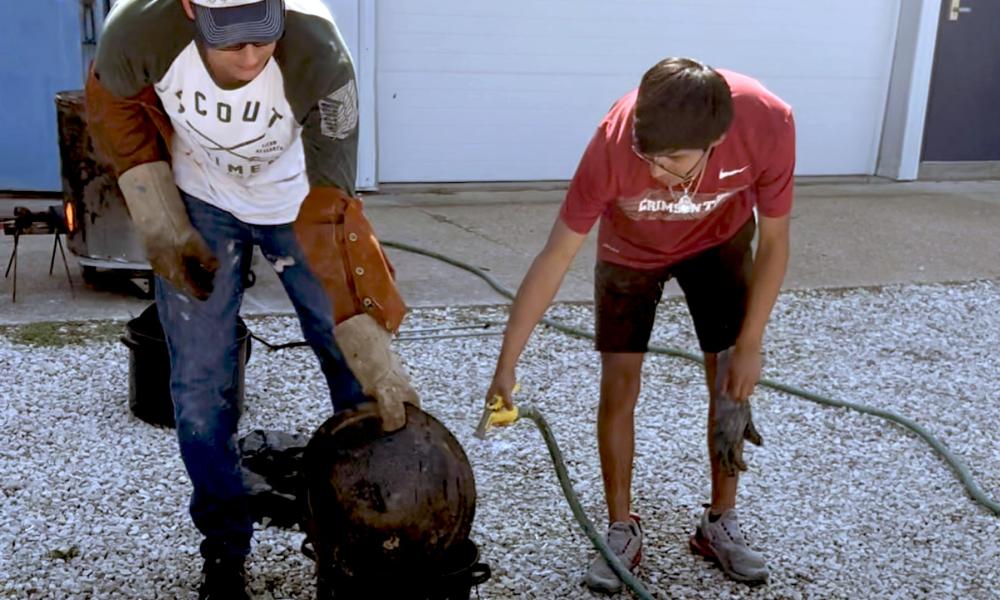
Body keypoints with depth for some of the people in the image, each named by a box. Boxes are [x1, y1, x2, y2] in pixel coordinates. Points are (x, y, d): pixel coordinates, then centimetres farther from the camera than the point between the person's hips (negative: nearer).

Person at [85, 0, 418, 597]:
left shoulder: (319, 55, -36)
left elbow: (330, 212, -35)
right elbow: (116, 106, -6)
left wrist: (370, 345, -39)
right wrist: (162, 227, -10)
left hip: (298, 203, -1)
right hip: (199, 205, 1)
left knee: (359, 374, 1)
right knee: (200, 387, 0)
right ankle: (224, 551, 21)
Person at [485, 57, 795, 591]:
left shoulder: (768, 125, -37)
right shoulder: (614, 143, -40)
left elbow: (773, 242, -20)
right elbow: (554, 259, -31)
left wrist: (749, 345, -16)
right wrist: (506, 364, -27)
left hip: (720, 243, 1)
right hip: (630, 252, -1)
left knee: (731, 383, 1)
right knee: (618, 386, -4)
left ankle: (720, 523, 20)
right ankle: (622, 530, 12)